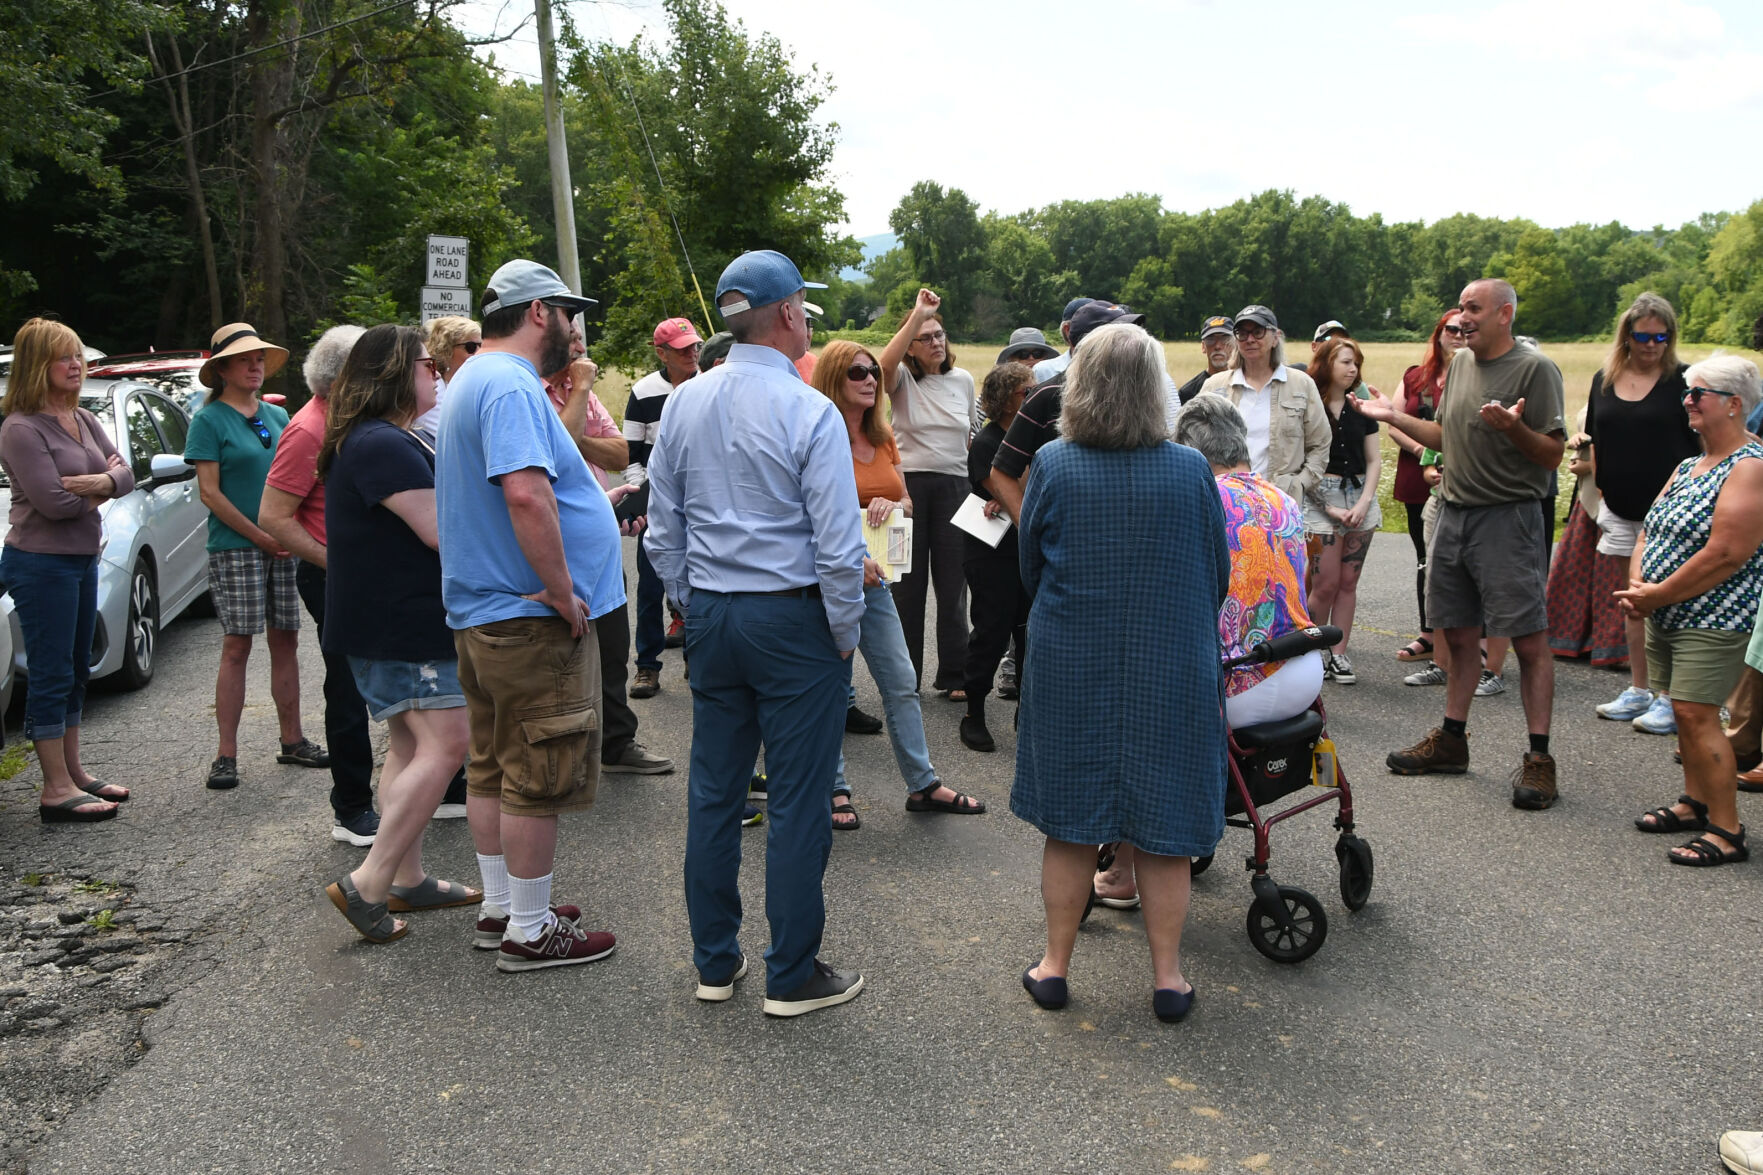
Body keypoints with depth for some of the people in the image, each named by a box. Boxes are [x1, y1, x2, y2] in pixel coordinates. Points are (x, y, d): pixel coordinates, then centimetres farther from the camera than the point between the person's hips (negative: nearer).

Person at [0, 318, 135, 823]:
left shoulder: (83, 420, 9)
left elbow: (125, 474, 4)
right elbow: (54, 502, -22)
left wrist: (103, 480, -18)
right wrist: (102, 487, -7)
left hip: (83, 558, 9)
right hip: (41, 563, -8)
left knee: (75, 671, 15)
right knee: (51, 674, -3)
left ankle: (74, 772, 27)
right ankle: (56, 791, 4)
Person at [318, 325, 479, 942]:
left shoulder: (391, 440, 18)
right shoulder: (383, 445, -19)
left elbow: (424, 521, 24)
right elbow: (441, 530, -24)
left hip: (402, 623, 11)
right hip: (400, 628, -11)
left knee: (410, 746, 14)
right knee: (446, 742, -12)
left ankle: (407, 879, 22)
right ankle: (367, 884, -8)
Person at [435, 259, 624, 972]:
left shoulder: (472, 382, 18)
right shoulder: (511, 386, -17)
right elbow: (526, 493, -31)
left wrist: (595, 508, 23)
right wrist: (564, 593, -24)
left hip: (480, 614, 11)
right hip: (531, 619, -11)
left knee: (494, 768, 17)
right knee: (540, 778, -1)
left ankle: (500, 909, 30)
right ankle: (530, 932, 10)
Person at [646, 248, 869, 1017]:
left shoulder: (684, 404, 4)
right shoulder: (810, 412, -14)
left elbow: (662, 531, 8)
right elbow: (838, 548, -16)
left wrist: (695, 609, 18)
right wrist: (845, 635, -3)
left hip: (710, 616, 6)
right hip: (793, 618, -6)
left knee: (713, 790, 14)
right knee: (797, 802, 4)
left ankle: (715, 961, 27)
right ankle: (792, 976, 15)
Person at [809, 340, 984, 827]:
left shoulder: (882, 438, 11)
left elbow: (907, 502, 16)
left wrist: (891, 503, -7)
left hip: (874, 575, 7)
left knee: (902, 683, 10)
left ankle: (922, 785, 21)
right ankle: (835, 790, 17)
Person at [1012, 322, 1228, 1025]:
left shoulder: (1052, 467, -9)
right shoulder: (1190, 471, -8)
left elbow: (1030, 569, 3)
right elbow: (1218, 577, 3)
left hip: (1069, 668, 0)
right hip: (1170, 670, 0)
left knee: (1070, 819, 12)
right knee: (1163, 821, 10)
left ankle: (1055, 965, 23)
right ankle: (1168, 977, 21)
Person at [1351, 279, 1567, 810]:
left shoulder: (1534, 368, -8)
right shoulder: (1461, 362, 13)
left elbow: (1554, 453, -11)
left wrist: (1514, 427, -28)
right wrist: (1393, 417, 17)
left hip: (1508, 517, -7)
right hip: (1453, 515, 7)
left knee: (1529, 640, -4)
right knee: (1459, 633, 13)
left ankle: (1539, 757, 1)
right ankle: (1451, 738, 23)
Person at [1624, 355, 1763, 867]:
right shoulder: (1687, 467, 14)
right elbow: (1649, 530, 14)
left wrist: (1659, 594, -16)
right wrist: (1638, 584, -4)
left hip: (1713, 620, -9)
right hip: (1667, 615, 9)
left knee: (1696, 714, -11)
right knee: (1685, 713, 14)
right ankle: (1696, 803, 27)